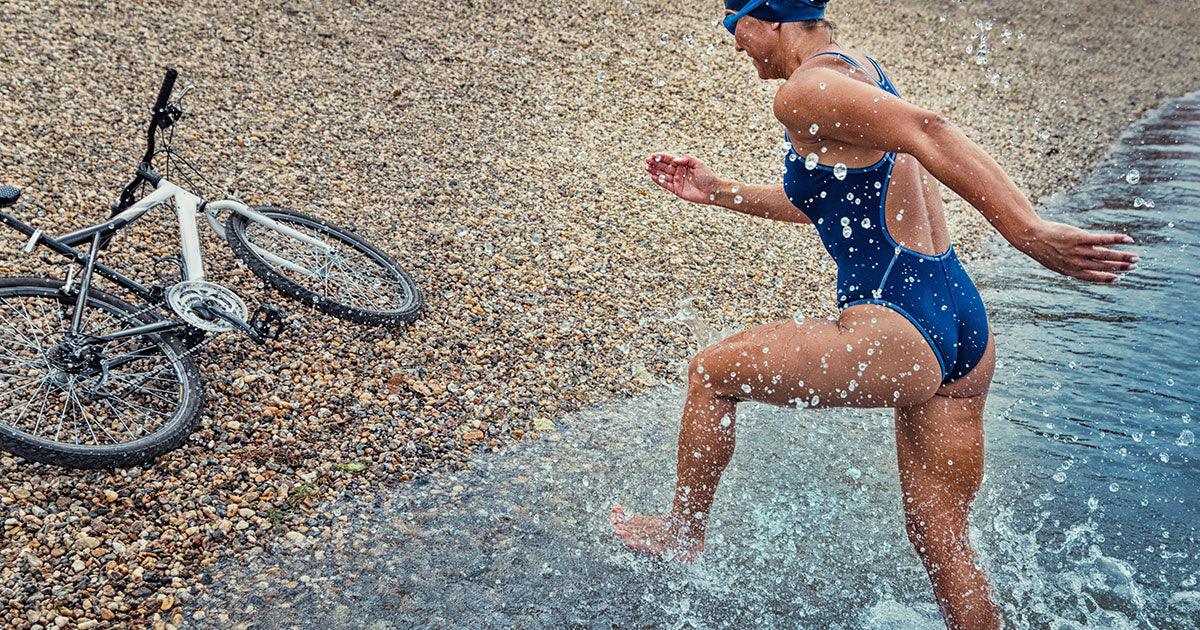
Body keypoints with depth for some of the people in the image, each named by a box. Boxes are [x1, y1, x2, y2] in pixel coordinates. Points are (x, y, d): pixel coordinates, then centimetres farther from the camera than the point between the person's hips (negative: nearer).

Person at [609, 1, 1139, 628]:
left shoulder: (804, 91, -11)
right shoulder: (858, 73, 20)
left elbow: (924, 131, -26)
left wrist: (1029, 232, -32)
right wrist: (719, 192, 31)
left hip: (899, 328, -10)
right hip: (961, 324, 10)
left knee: (710, 372, 10)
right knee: (940, 541, 17)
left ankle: (683, 529, 28)